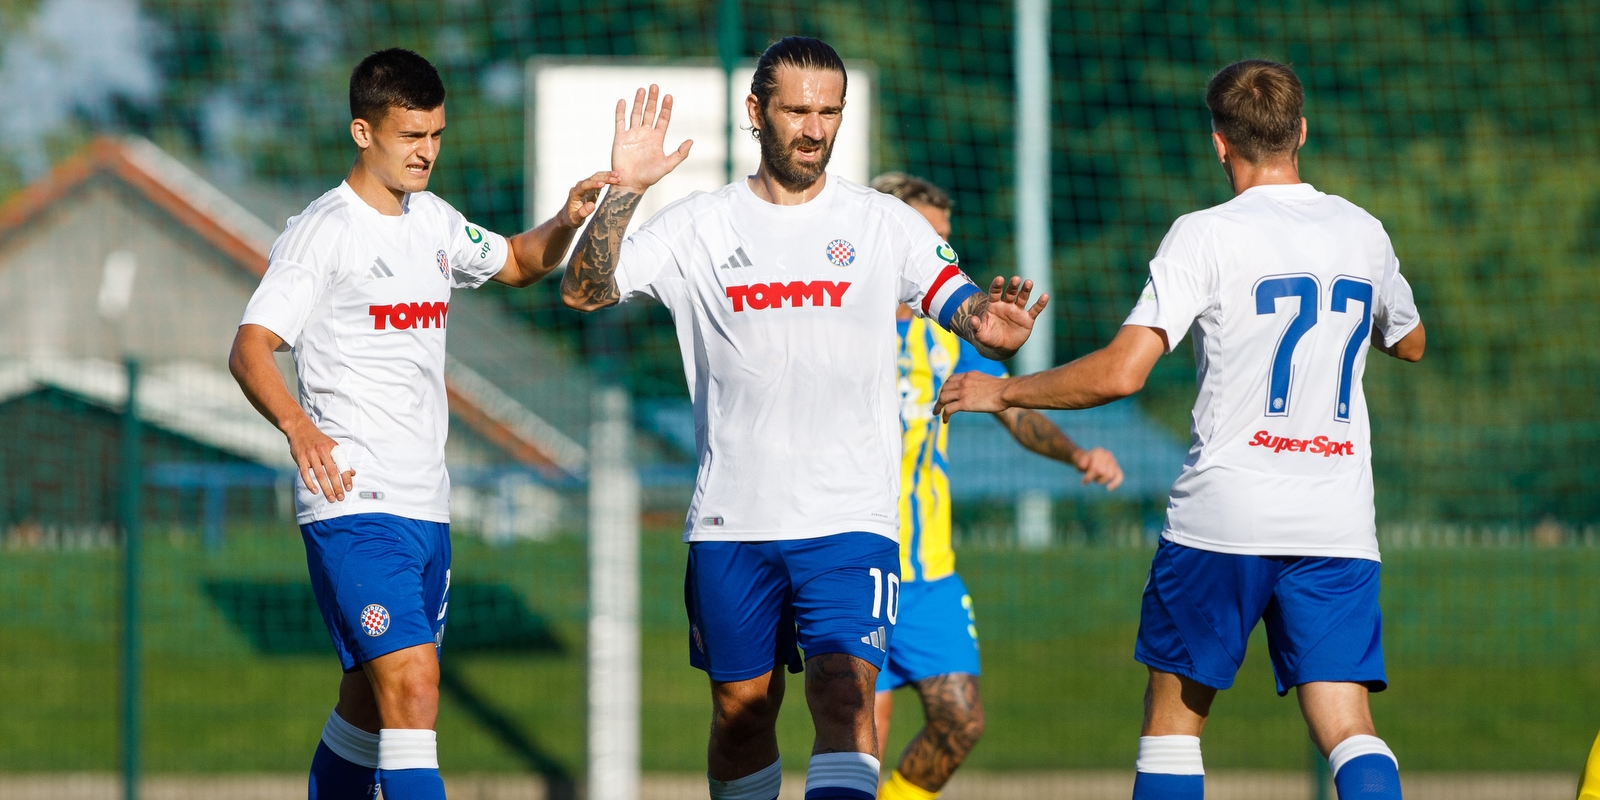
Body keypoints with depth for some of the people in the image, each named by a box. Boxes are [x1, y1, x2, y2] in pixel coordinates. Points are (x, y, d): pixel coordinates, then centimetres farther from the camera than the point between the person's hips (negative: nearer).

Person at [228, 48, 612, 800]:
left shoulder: (434, 222, 15)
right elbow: (249, 349, -17)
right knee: (412, 688, -20)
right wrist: (299, 426, -36)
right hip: (353, 505, -8)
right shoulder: (322, 231, -8)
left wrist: (566, 222, 11)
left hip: (426, 506, 8)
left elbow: (517, 261, 33)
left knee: (372, 704, 14)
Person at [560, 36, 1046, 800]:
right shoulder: (699, 226, 4)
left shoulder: (883, 224, 3)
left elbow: (962, 305, -5)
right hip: (730, 521, 2)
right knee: (742, 707, 10)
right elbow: (583, 291, -2)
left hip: (849, 517, -2)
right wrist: (622, 191, -17)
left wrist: (991, 325, -30)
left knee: (844, 694, -17)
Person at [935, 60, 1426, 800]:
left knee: (1172, 716, 11)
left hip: (1222, 514, -3)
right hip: (1337, 523, 3)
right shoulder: (1363, 233, 10)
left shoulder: (1206, 237, -6)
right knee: (1348, 729, -5)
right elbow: (1410, 343, 30)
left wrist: (1001, 392, 0)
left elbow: (1120, 373, -13)